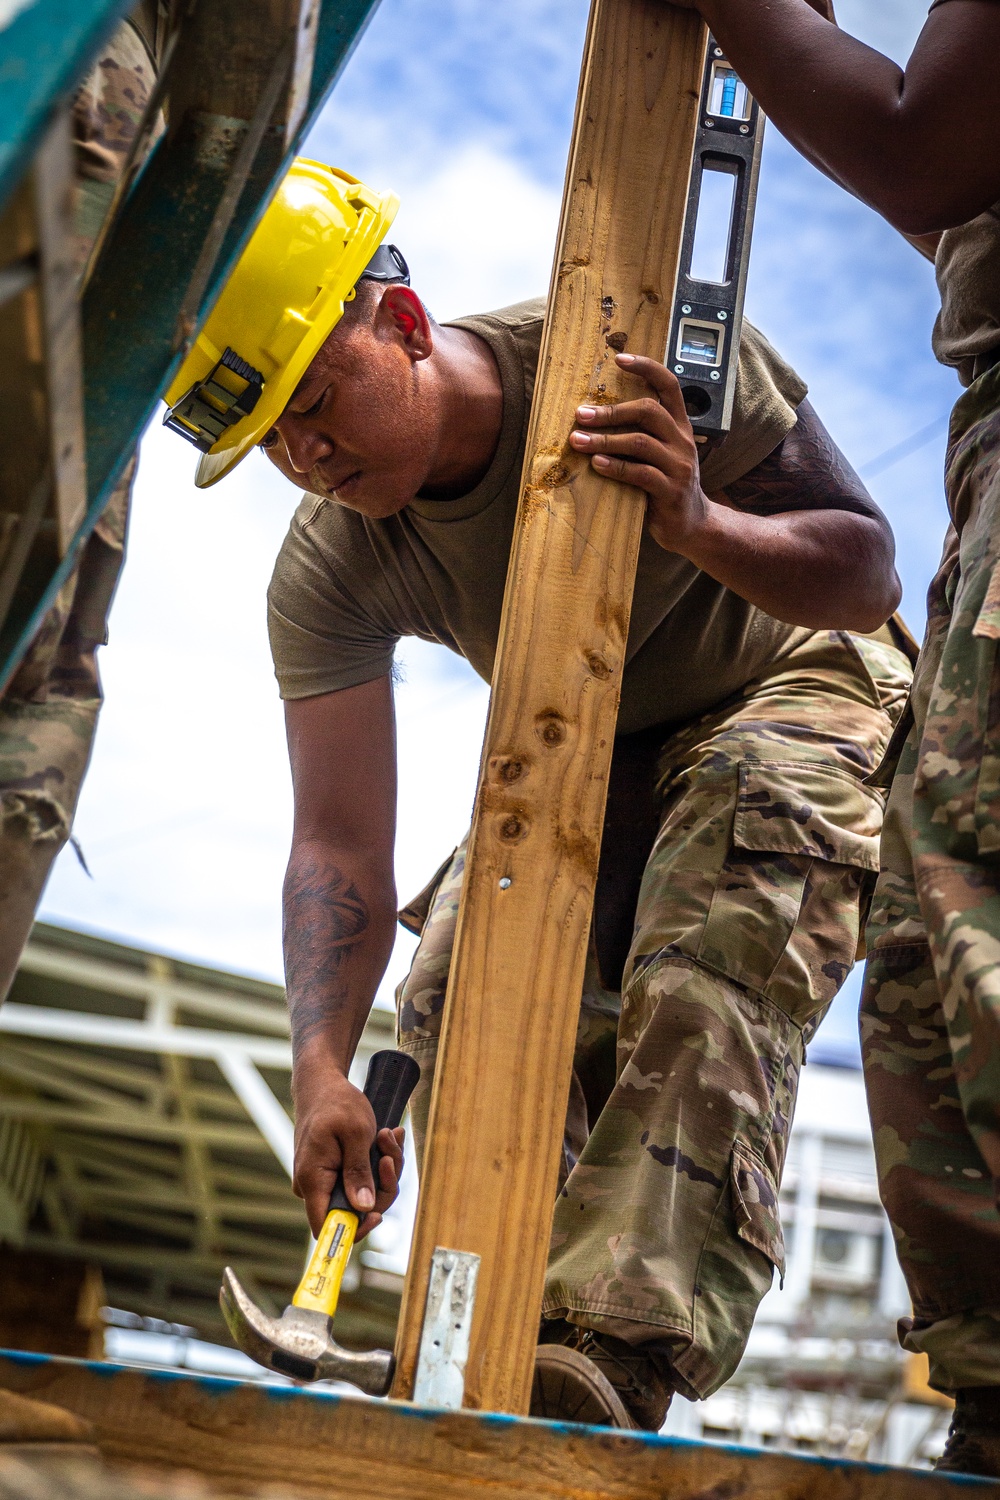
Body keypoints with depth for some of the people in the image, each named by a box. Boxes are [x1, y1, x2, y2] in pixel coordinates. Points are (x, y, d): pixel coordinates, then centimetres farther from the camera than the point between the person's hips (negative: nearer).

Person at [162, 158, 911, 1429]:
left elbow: (865, 574, -24)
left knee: (697, 1014, -29)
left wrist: (699, 525, -45)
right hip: (590, 756, 5)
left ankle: (592, 1376, -34)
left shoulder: (650, 353, -30)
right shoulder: (328, 574, -20)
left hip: (789, 691, -4)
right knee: (454, 1015, -10)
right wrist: (322, 1065, -40)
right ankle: (507, 1370, 2)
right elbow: (339, 842, -24)